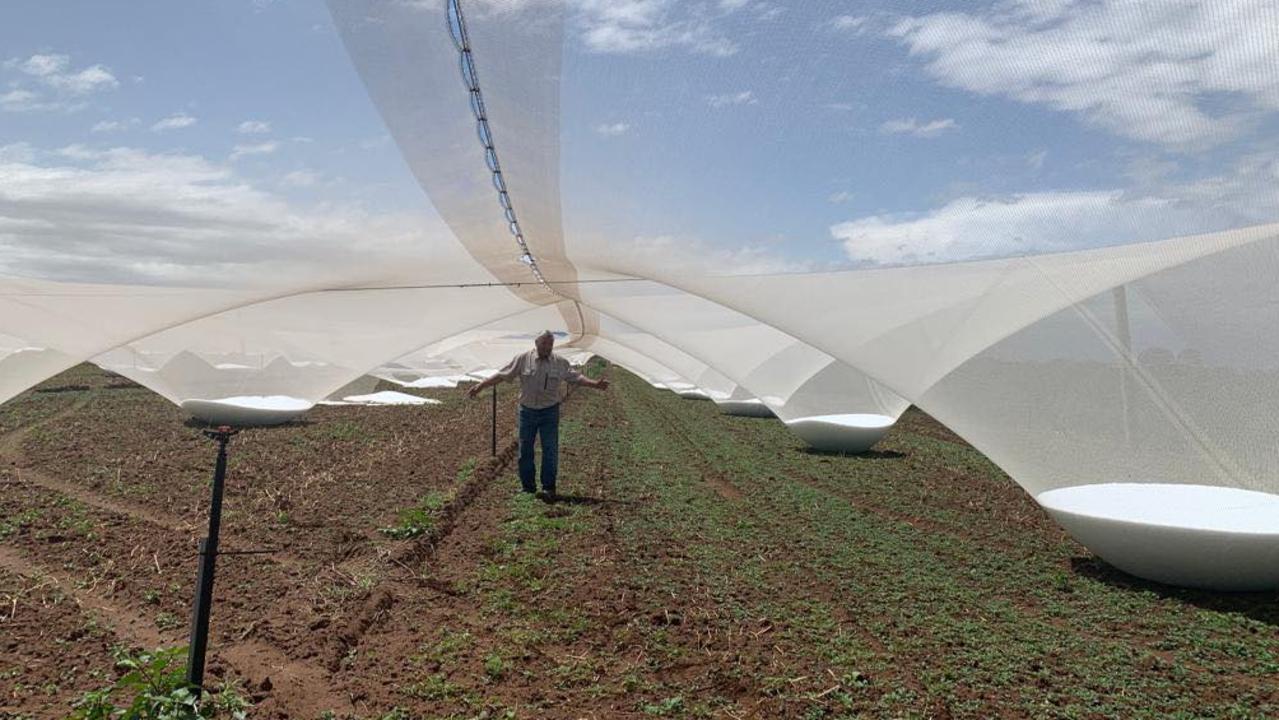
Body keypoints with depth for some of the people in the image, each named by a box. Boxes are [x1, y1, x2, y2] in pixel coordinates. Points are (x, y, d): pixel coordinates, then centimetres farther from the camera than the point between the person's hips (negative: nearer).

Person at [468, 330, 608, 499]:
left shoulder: (560, 363, 1)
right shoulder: (522, 359, -4)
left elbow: (576, 377, 3)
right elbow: (501, 375, -3)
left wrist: (595, 384, -8)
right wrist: (480, 386, -7)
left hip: (550, 411, 0)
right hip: (527, 411, 0)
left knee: (550, 450, -1)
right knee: (525, 450, 6)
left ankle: (548, 487, 9)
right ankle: (528, 487, 18)